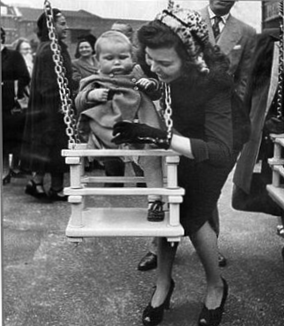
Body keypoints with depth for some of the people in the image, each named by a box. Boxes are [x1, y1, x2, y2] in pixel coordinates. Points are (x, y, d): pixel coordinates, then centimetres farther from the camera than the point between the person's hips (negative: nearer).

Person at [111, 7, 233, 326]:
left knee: (193, 219, -4)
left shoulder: (214, 82, -39)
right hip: (180, 141, 5)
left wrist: (156, 136, -53)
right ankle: (163, 284, 21)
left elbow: (220, 151, -48)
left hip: (209, 153, -4)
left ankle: (216, 286, 23)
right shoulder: (160, 63, -25)